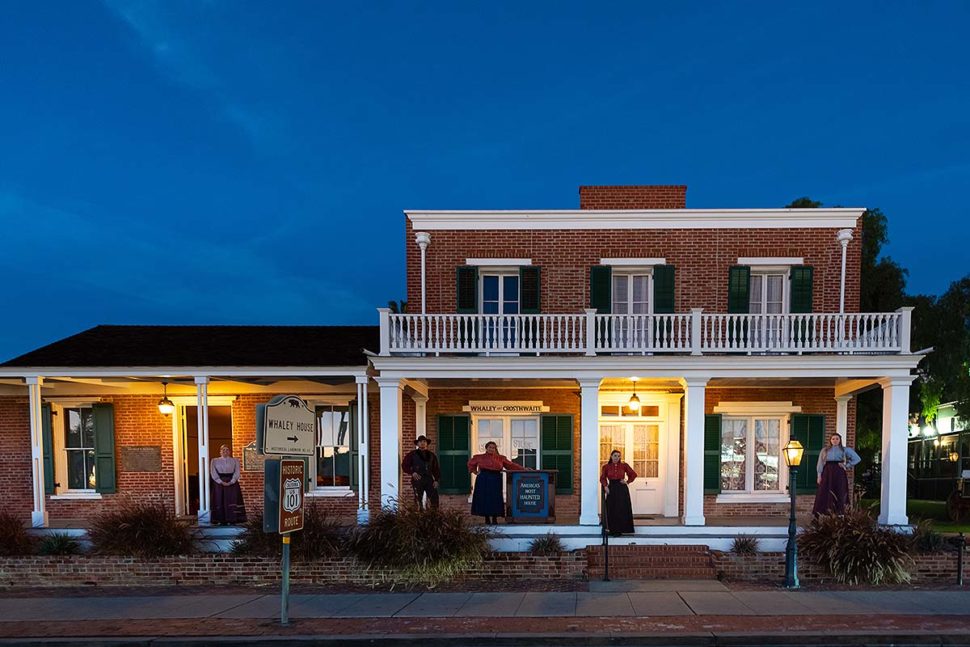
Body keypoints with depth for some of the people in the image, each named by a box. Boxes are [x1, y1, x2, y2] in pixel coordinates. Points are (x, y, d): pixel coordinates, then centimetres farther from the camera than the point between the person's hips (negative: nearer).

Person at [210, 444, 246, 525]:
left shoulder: (235, 461, 10)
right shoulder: (215, 461, 9)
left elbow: (237, 473, 1)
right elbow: (213, 473, -1)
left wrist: (231, 482, -14)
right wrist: (221, 482, -14)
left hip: (232, 483, 0)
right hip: (219, 483, 0)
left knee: (231, 501, -6)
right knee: (219, 501, -4)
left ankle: (230, 520, -4)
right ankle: (220, 520, -1)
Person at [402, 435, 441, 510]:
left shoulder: (431, 455, 14)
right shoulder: (412, 454, 5)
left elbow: (436, 468, 15)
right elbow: (404, 465, 5)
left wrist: (436, 480, 4)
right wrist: (412, 473, -10)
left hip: (429, 480, 3)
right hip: (417, 480, -2)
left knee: (434, 498, -4)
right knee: (418, 500, -2)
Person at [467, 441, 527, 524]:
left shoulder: (501, 458, 7)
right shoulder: (479, 457, 7)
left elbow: (511, 465, 5)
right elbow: (471, 464, 24)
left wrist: (523, 469, -2)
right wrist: (475, 471, 10)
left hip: (495, 481, 0)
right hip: (483, 481, 0)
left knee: (495, 499, -4)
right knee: (484, 499, -1)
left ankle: (494, 519, 7)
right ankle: (487, 519, 10)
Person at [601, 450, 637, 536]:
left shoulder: (624, 465, 1)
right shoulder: (606, 467, 1)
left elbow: (633, 474, 10)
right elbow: (602, 478, 5)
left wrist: (628, 482, 1)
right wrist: (605, 486, -10)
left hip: (622, 489, -1)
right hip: (611, 489, 1)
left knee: (622, 510, -2)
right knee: (612, 510, 2)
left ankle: (619, 529, 5)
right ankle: (613, 530, 11)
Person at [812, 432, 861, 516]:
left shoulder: (845, 450, 10)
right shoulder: (825, 450, 12)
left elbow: (857, 459, 10)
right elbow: (820, 463, 7)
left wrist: (847, 466, 2)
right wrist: (819, 475, -3)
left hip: (839, 473, 0)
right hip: (827, 473, 0)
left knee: (839, 494, -3)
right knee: (824, 493, -4)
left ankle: (839, 514, 0)